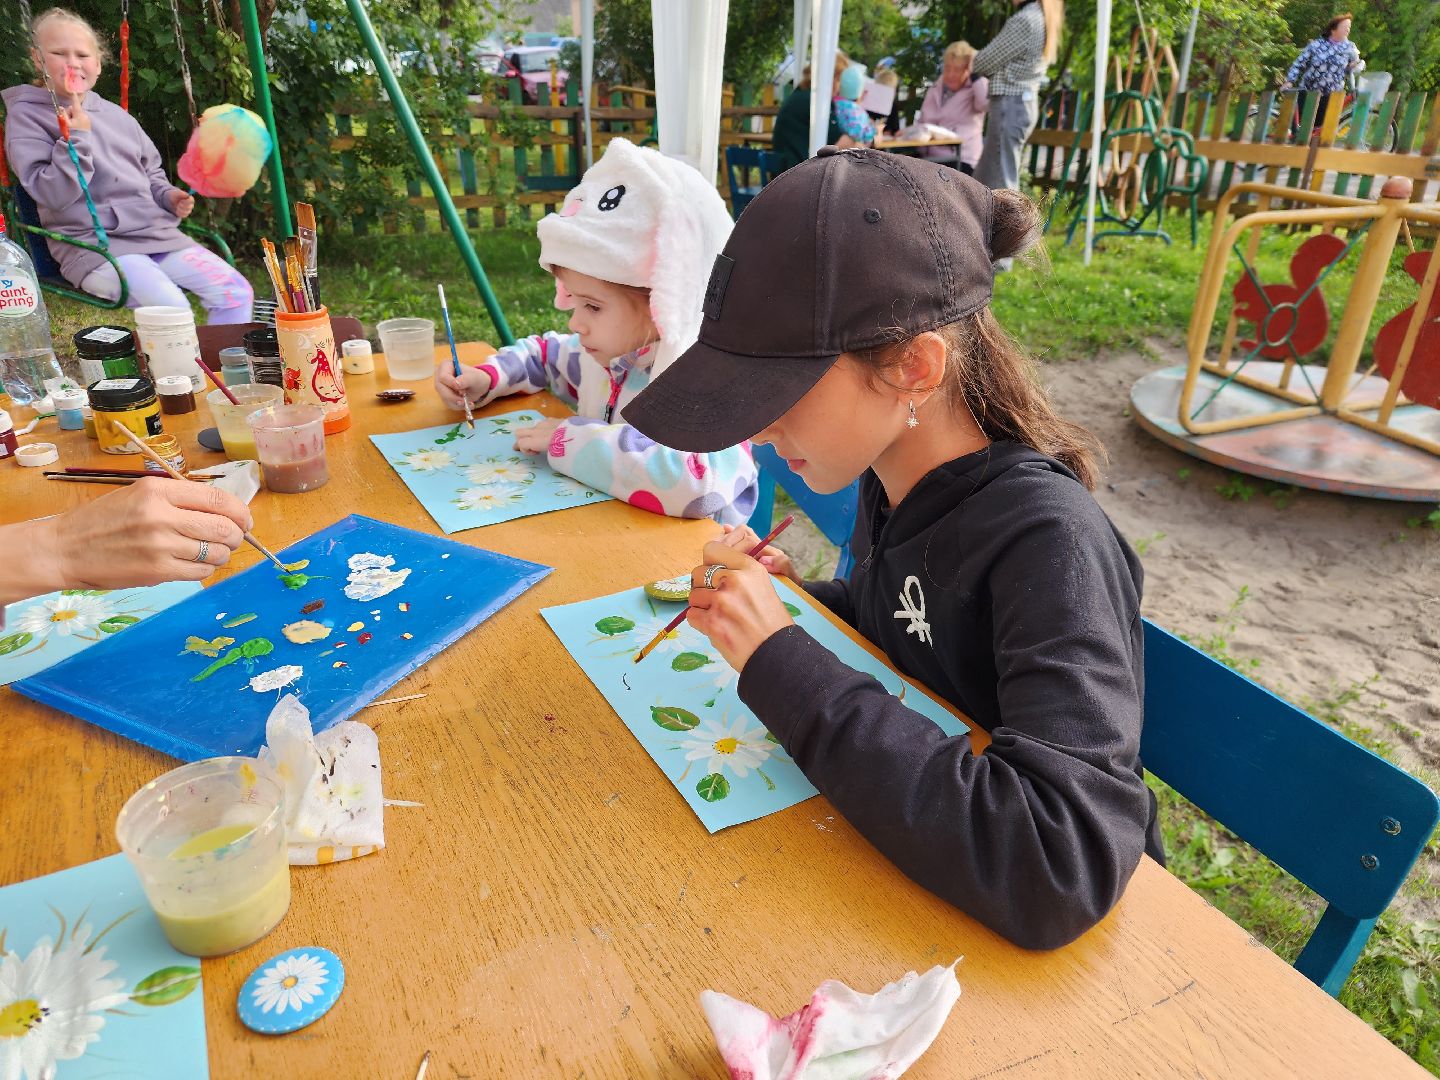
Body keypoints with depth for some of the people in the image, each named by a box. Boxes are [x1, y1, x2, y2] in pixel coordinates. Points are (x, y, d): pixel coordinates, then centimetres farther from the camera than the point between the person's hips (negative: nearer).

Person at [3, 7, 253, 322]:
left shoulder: (116, 114, 17)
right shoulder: (26, 115, 2)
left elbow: (151, 172, 29)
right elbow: (53, 195, -9)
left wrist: (168, 196, 8)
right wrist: (77, 139, -16)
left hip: (157, 233, 6)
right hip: (93, 244, -6)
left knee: (236, 291, -11)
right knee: (171, 307, -32)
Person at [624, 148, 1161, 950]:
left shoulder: (1049, 543, -28)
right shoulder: (890, 483, -8)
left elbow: (1065, 868, -39)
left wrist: (782, 664, -34)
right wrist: (792, 604, -9)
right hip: (891, 836, 5)